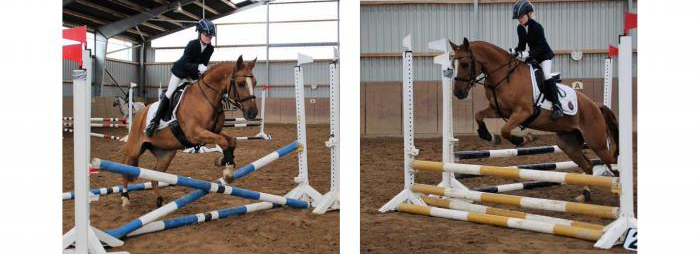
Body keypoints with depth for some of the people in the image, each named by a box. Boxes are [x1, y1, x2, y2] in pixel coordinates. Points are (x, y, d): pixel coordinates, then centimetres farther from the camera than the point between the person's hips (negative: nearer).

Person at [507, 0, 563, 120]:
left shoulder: (537, 27, -23)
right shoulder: (520, 28, -3)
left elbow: (540, 47, -26)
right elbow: (521, 45, 1)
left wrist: (526, 54, -40)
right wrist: (513, 51, -19)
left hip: (544, 55, -8)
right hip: (531, 56, 8)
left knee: (547, 75, -25)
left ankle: (556, 105, -26)